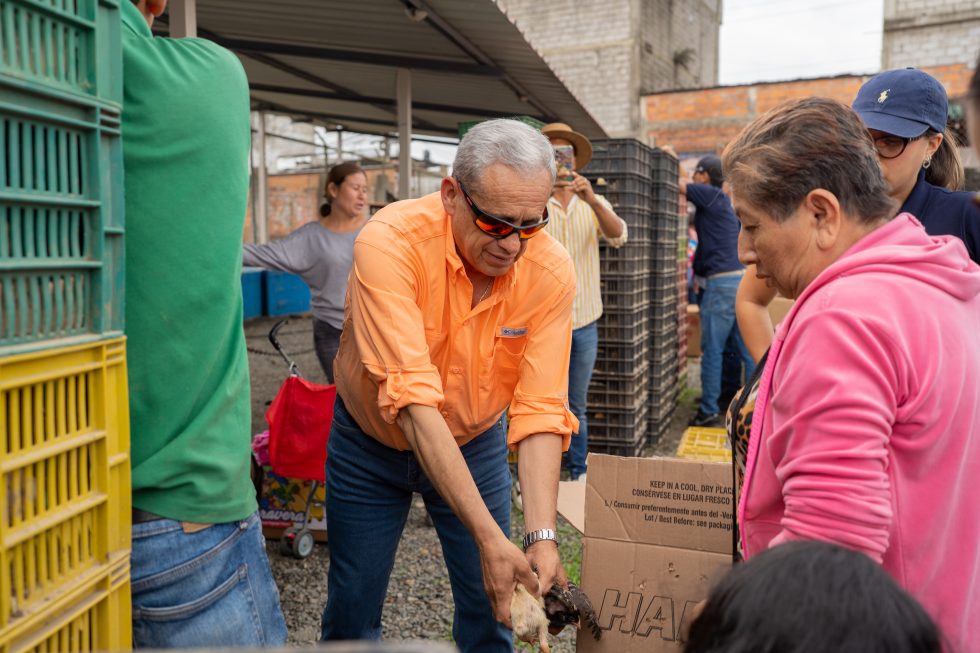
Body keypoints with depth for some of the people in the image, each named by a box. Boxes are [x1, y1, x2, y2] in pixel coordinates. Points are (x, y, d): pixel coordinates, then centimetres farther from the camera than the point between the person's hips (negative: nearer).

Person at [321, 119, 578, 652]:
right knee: (353, 607, 11)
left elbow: (539, 412, -21)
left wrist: (542, 536, -32)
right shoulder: (390, 241, -30)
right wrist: (489, 537, -38)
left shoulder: (551, 272, -21)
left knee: (491, 607, 8)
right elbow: (412, 400, -36)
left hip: (475, 444, 2)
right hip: (371, 442, -1)